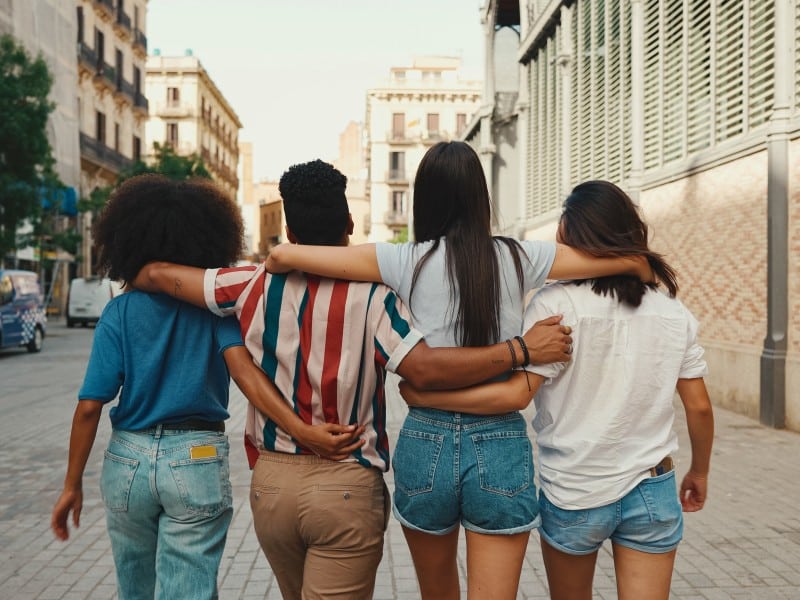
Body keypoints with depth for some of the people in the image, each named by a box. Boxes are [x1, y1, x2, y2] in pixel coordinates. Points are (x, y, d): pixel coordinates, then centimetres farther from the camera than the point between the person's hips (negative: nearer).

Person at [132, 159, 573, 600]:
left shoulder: (258, 286, -2)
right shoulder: (371, 295, -13)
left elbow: (155, 274, 5)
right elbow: (425, 369, -24)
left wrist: (142, 280, 28)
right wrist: (522, 349, -18)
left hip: (271, 481, 4)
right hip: (347, 486, -4)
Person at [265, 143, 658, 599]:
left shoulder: (405, 261, -5)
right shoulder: (518, 258, -2)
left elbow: (283, 255, -5)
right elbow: (634, 261, 7)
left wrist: (276, 266, 17)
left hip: (426, 442, 1)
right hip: (501, 446, 0)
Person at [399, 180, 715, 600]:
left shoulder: (556, 305, -16)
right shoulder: (673, 312, -1)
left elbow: (516, 394, -21)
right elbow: (699, 406, 4)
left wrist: (423, 396, -13)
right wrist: (699, 472, 20)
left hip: (573, 495, -2)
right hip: (653, 493, 3)